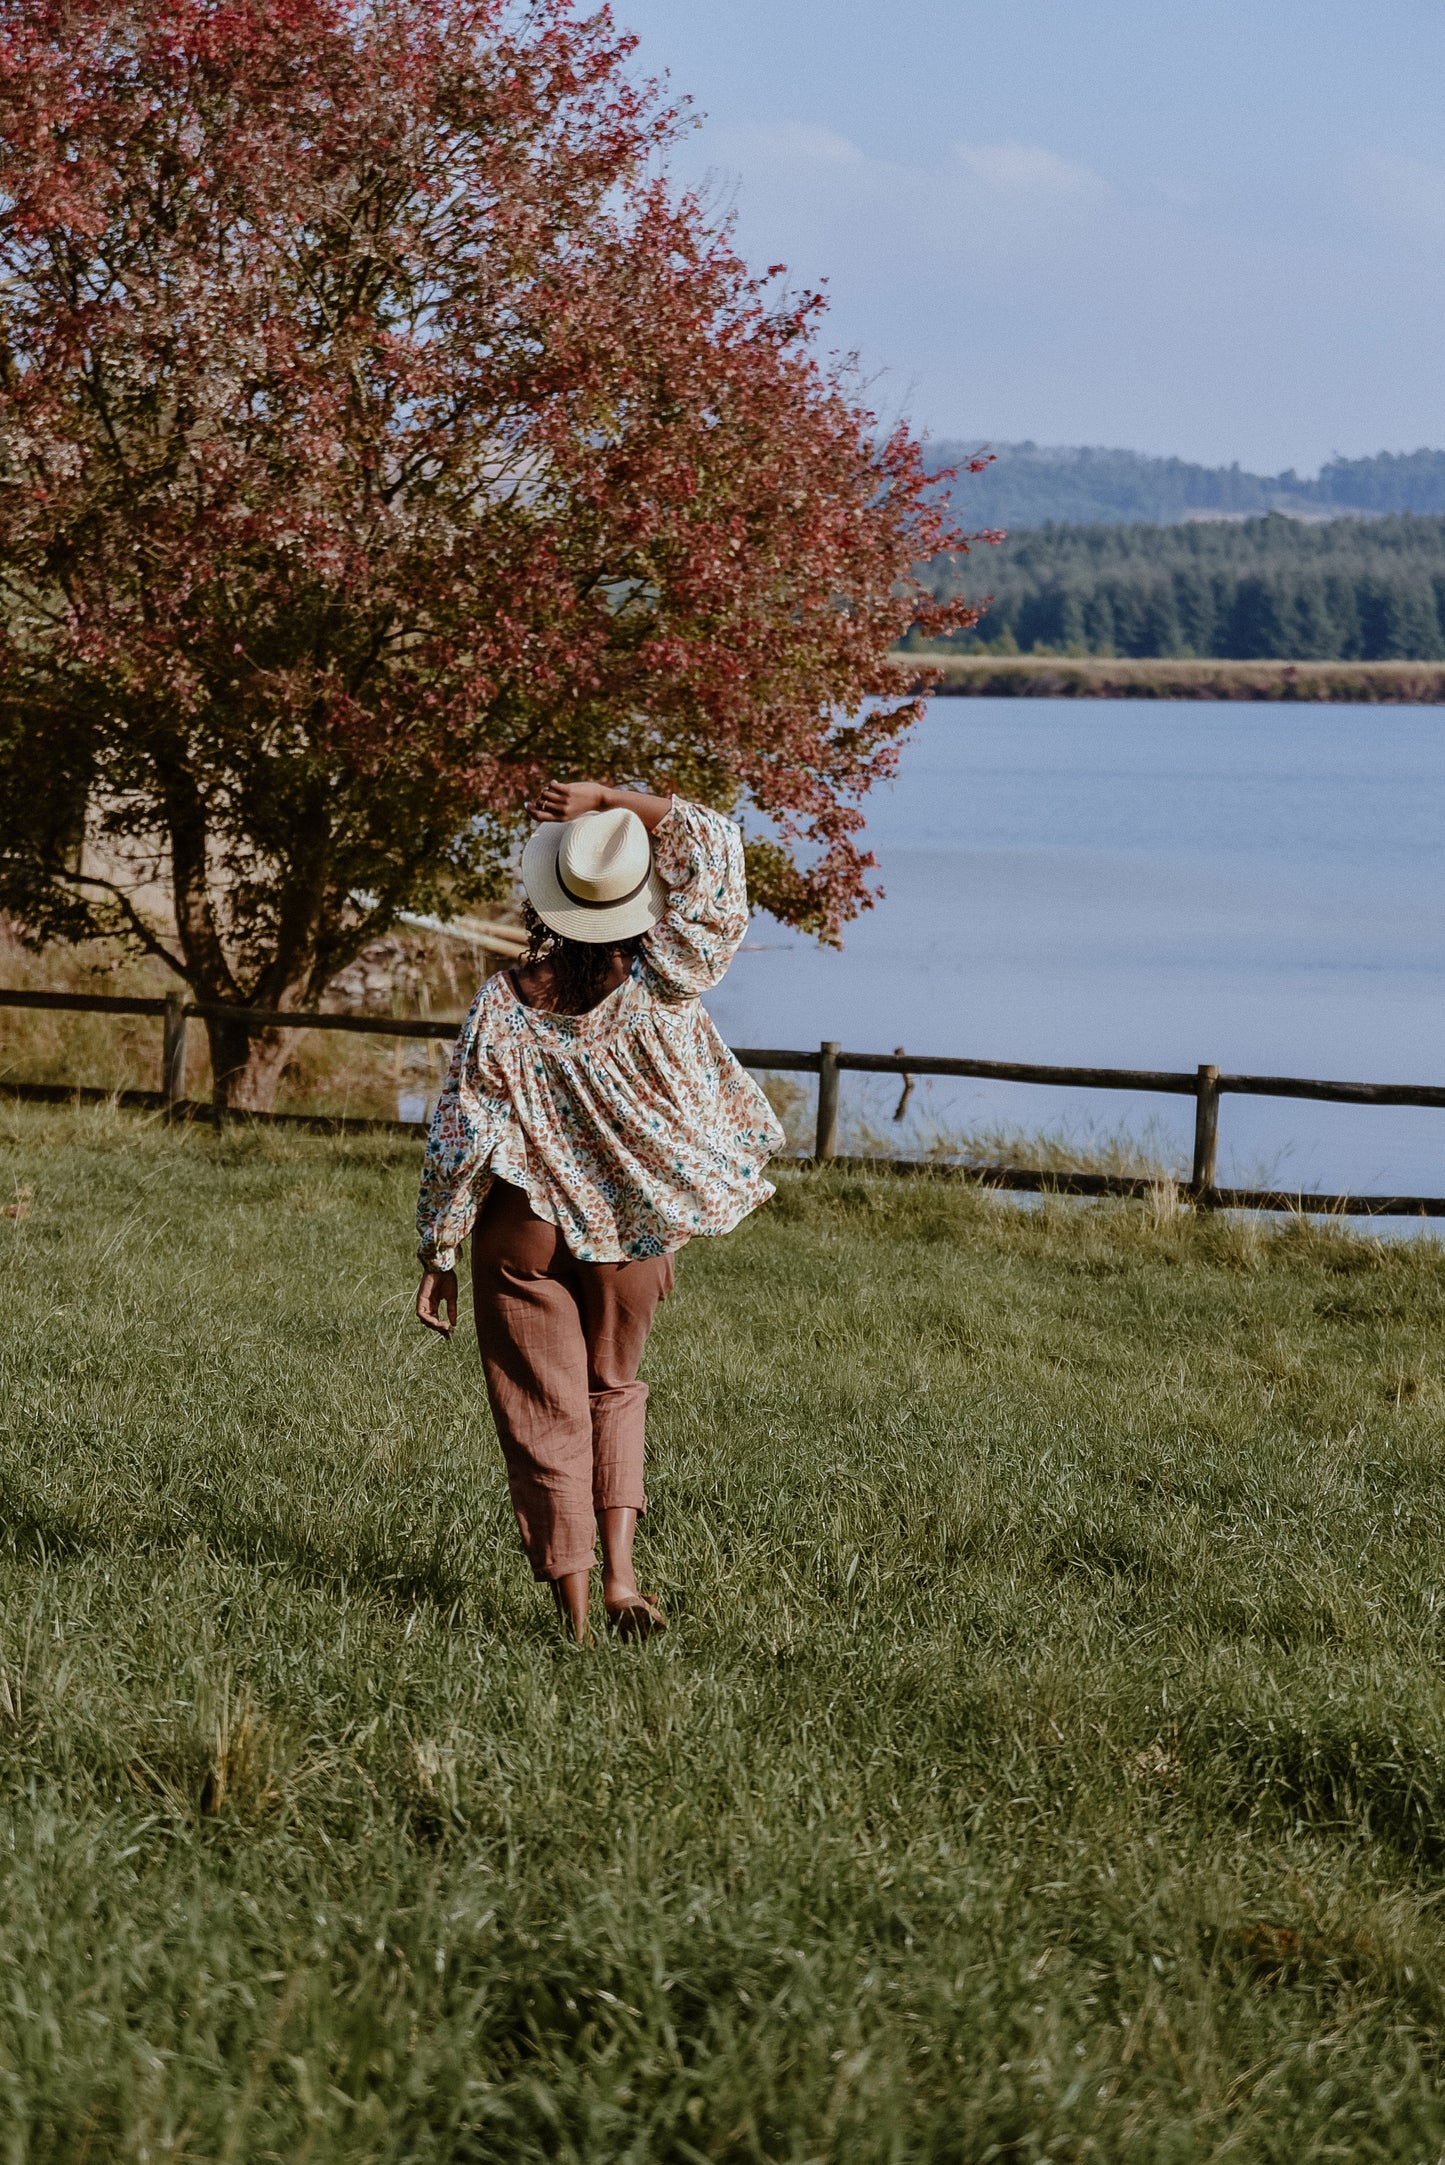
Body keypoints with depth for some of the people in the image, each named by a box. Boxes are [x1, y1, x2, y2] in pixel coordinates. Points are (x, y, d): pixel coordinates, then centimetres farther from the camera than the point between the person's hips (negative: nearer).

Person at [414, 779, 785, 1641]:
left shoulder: (506, 1005, -16)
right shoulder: (663, 982, -16)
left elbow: (464, 1137, -10)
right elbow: (716, 846, -5)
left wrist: (439, 1255, -1)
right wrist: (616, 801, -6)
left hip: (525, 1236, -2)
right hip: (635, 1233, 2)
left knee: (546, 1414, 9)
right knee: (613, 1390, 23)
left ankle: (576, 1609, 6)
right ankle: (619, 1569, 8)